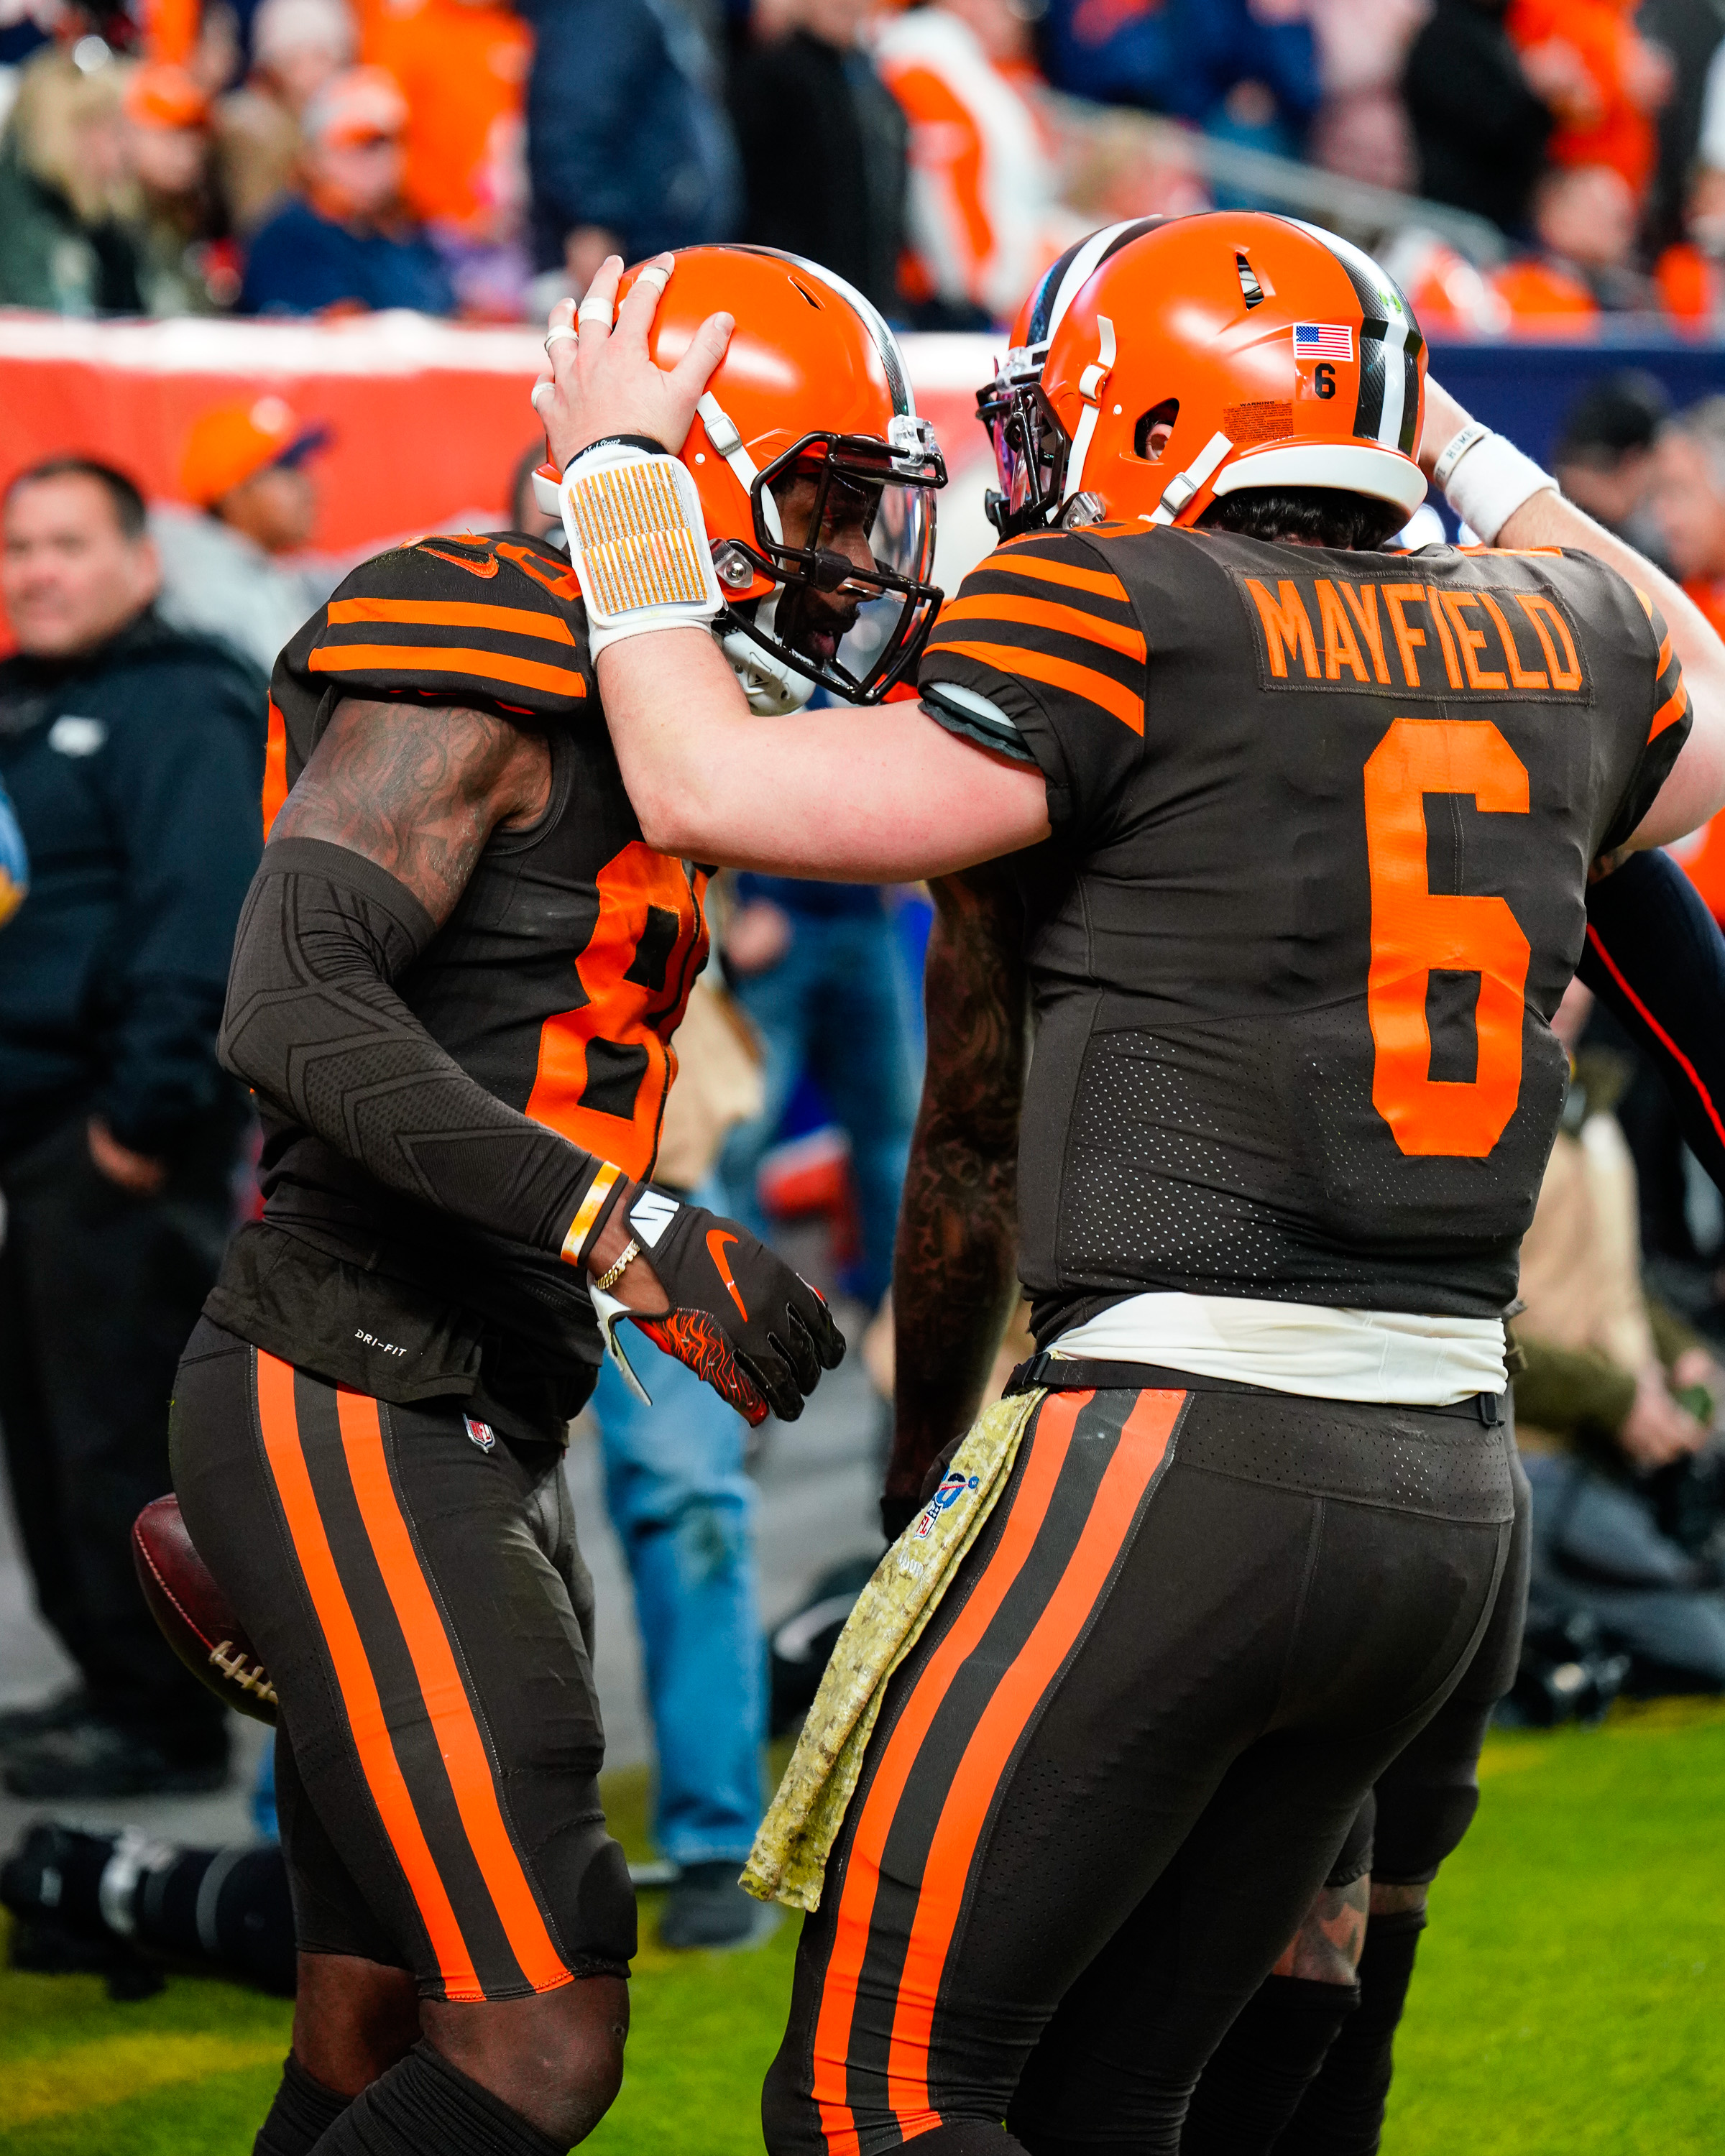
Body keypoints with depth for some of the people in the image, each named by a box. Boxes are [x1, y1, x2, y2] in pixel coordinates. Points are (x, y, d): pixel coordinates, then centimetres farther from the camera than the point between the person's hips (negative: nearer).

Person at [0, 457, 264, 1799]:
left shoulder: (179, 712, -10)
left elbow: (201, 919, -20)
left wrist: (146, 1109, -24)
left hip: (126, 1146, -9)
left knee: (121, 1437, -6)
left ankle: (163, 1723, 0)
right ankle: (113, 1683, 24)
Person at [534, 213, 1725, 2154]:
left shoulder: (1133, 626, -8)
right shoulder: (1550, 641, 12)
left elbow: (713, 791, -6)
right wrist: (1480, 469, 39)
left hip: (1190, 1448, -7)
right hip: (1454, 1491, 7)